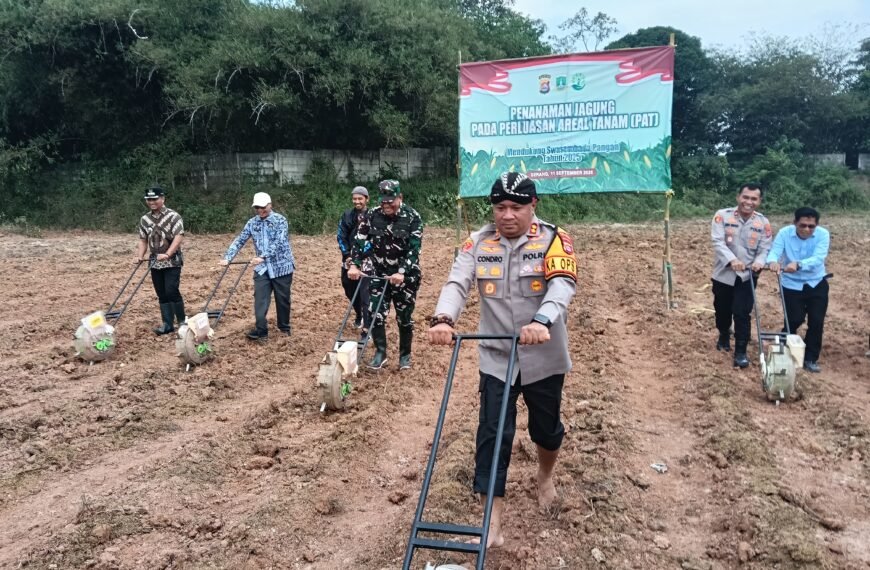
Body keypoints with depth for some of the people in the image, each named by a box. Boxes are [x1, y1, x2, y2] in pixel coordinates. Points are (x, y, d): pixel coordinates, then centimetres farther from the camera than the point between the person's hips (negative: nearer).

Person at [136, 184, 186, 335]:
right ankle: (167, 324, 14)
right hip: (155, 263, 6)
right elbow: (143, 240, 15)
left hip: (172, 262, -6)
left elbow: (178, 237, -19)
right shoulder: (144, 219, 9)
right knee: (162, 295, 8)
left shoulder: (173, 216, -9)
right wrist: (140, 256, -2)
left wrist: (167, 254, -28)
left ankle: (182, 322, 3)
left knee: (172, 291, -12)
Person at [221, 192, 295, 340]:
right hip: (262, 268, 4)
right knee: (260, 299, -5)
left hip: (281, 266, -4)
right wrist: (227, 258, -7)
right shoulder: (252, 222, 5)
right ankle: (261, 330, -4)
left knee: (282, 299, 8)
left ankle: (284, 327, 24)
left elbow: (278, 243, -21)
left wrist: (263, 257, -32)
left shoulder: (280, 220, -10)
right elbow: (239, 241, 5)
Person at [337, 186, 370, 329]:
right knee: (350, 290, 15)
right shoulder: (347, 215, 4)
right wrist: (347, 255, -6)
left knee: (365, 292, -10)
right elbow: (341, 236, 4)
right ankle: (359, 315, 40)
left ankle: (367, 325, -7)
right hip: (349, 259, 5)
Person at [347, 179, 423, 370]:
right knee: (376, 313, -2)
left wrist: (402, 272, -29)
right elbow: (360, 240, -2)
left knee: (404, 317, 7)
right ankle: (380, 353, 12)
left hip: (406, 275, -2)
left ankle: (405, 355, 23)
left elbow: (414, 249, -18)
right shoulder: (372, 215, -4)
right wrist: (354, 265, -15)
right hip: (379, 273, 3)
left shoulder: (412, 217, -13)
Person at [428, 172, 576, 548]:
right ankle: (493, 521, 10)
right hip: (496, 357, 1)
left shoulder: (553, 239, -9)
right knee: (492, 434, -1)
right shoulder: (479, 243, -1)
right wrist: (444, 319, -34)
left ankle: (545, 475, 50)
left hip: (544, 357, -1)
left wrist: (542, 320, -45)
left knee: (546, 428, 17)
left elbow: (563, 284, -25)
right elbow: (458, 283, -13)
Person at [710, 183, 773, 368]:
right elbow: (718, 242, -18)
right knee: (722, 310, 17)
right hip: (723, 274, 0)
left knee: (742, 314, -4)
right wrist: (732, 260, -33)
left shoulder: (763, 223, -2)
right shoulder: (722, 215, -10)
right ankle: (724, 335, 44)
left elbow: (765, 248, -3)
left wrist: (759, 262, -26)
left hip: (747, 276, 0)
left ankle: (741, 352, 4)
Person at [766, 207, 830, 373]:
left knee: (816, 321, 0)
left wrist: (798, 264, -49)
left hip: (817, 284, 1)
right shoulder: (784, 233, -15)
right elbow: (774, 252, -27)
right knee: (795, 320, -2)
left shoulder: (823, 234, -16)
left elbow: (818, 258, -29)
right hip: (792, 284, -1)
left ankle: (810, 358, 15)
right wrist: (773, 262, -53)